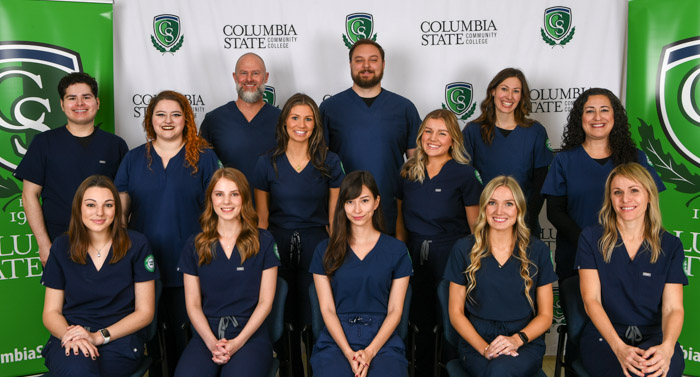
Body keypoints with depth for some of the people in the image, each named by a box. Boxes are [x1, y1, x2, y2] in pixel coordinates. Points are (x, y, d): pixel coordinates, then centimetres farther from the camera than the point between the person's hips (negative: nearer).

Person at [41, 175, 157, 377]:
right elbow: (51, 311, 9)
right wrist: (69, 334, -13)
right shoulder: (61, 246, 7)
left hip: (119, 339, -1)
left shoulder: (136, 244, 0)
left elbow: (145, 312, 1)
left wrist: (99, 336, -12)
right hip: (69, 338, 2)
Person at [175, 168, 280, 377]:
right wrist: (212, 342, -10)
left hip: (250, 333, -2)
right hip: (206, 334, 2)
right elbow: (193, 303, 6)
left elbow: (265, 301, 1)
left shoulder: (264, 242, 3)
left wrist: (237, 342, -10)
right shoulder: (194, 245, 9)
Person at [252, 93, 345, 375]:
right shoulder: (267, 164, 2)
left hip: (316, 246, 0)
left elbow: (334, 216, 4)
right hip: (277, 246, 1)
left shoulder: (330, 162, 1)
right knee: (284, 320, 8)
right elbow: (261, 218, 7)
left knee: (314, 319, 4)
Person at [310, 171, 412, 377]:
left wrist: (370, 352, -10)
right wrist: (349, 353, -11)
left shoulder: (397, 250, 7)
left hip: (382, 339, 0)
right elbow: (327, 309, 3)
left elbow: (395, 310, 3)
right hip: (336, 339, 0)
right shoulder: (325, 250, 8)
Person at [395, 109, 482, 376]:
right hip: (414, 254, 4)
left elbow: (476, 226, -3)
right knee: (421, 319, 13)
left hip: (450, 254, -3)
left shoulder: (464, 174, -5)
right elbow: (400, 216, 14)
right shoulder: (408, 171, 6)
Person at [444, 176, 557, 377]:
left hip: (526, 343, 0)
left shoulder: (537, 250, 5)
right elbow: (456, 312, 4)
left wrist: (517, 339, -12)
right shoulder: (464, 249, 3)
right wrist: (484, 348, -11)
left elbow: (545, 315, 7)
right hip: (476, 343, 0)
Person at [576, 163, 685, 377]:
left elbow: (673, 307, 0)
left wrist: (666, 347, -23)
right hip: (604, 337, -1)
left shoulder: (670, 246, 7)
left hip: (654, 338, 1)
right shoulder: (591, 239, 3)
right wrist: (619, 347, -22)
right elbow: (591, 300, -6)